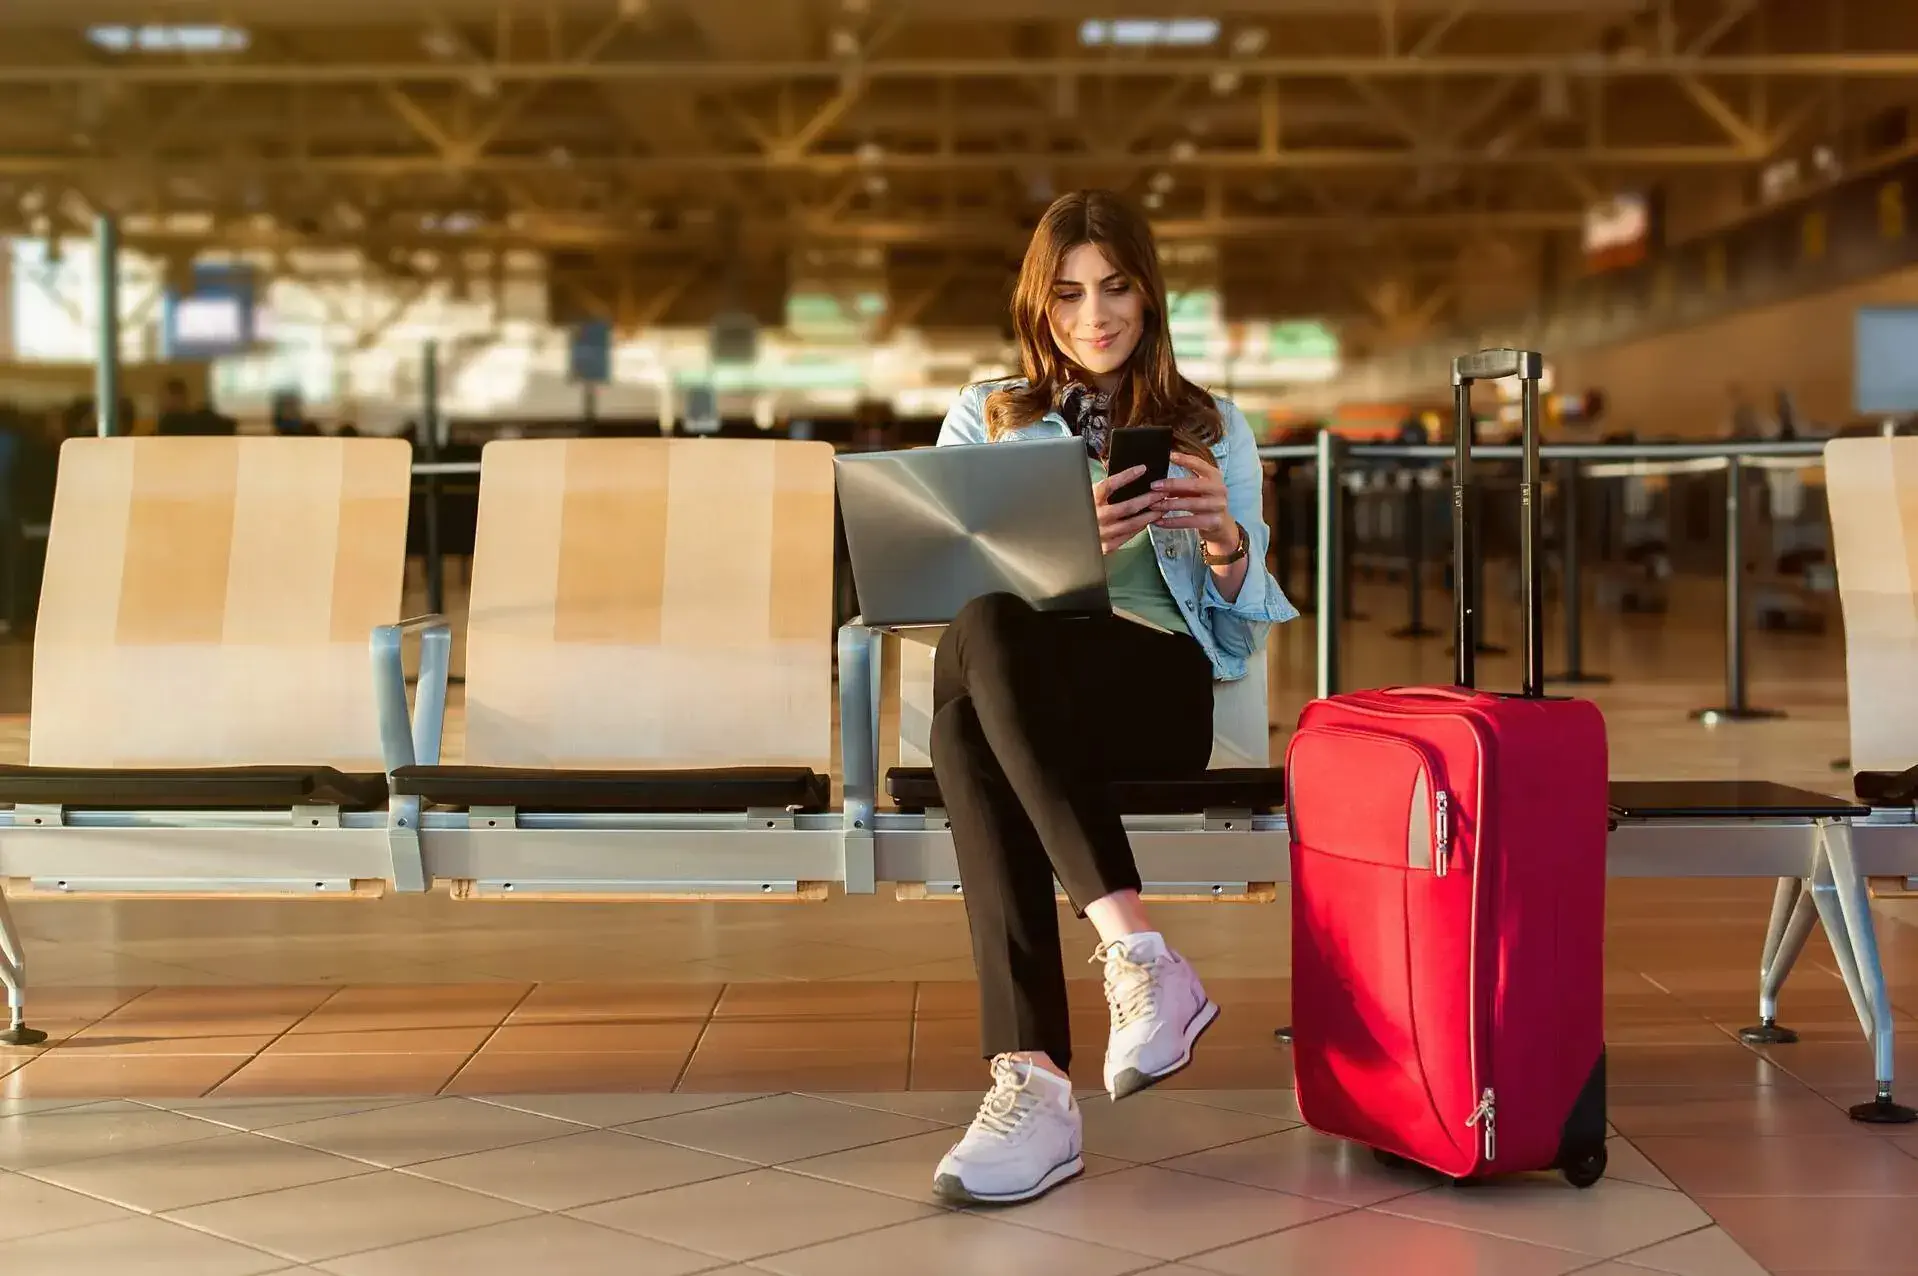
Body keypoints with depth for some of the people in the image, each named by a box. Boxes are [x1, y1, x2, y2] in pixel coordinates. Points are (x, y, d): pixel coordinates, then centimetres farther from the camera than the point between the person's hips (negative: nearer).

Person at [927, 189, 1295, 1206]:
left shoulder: (1212, 429, 21)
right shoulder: (983, 421, 22)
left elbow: (1243, 621, 13)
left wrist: (1225, 539, -11)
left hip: (1161, 681, -1)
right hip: (1013, 675, 2)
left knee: (985, 639, -38)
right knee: (981, 632, -39)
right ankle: (1134, 947, -46)